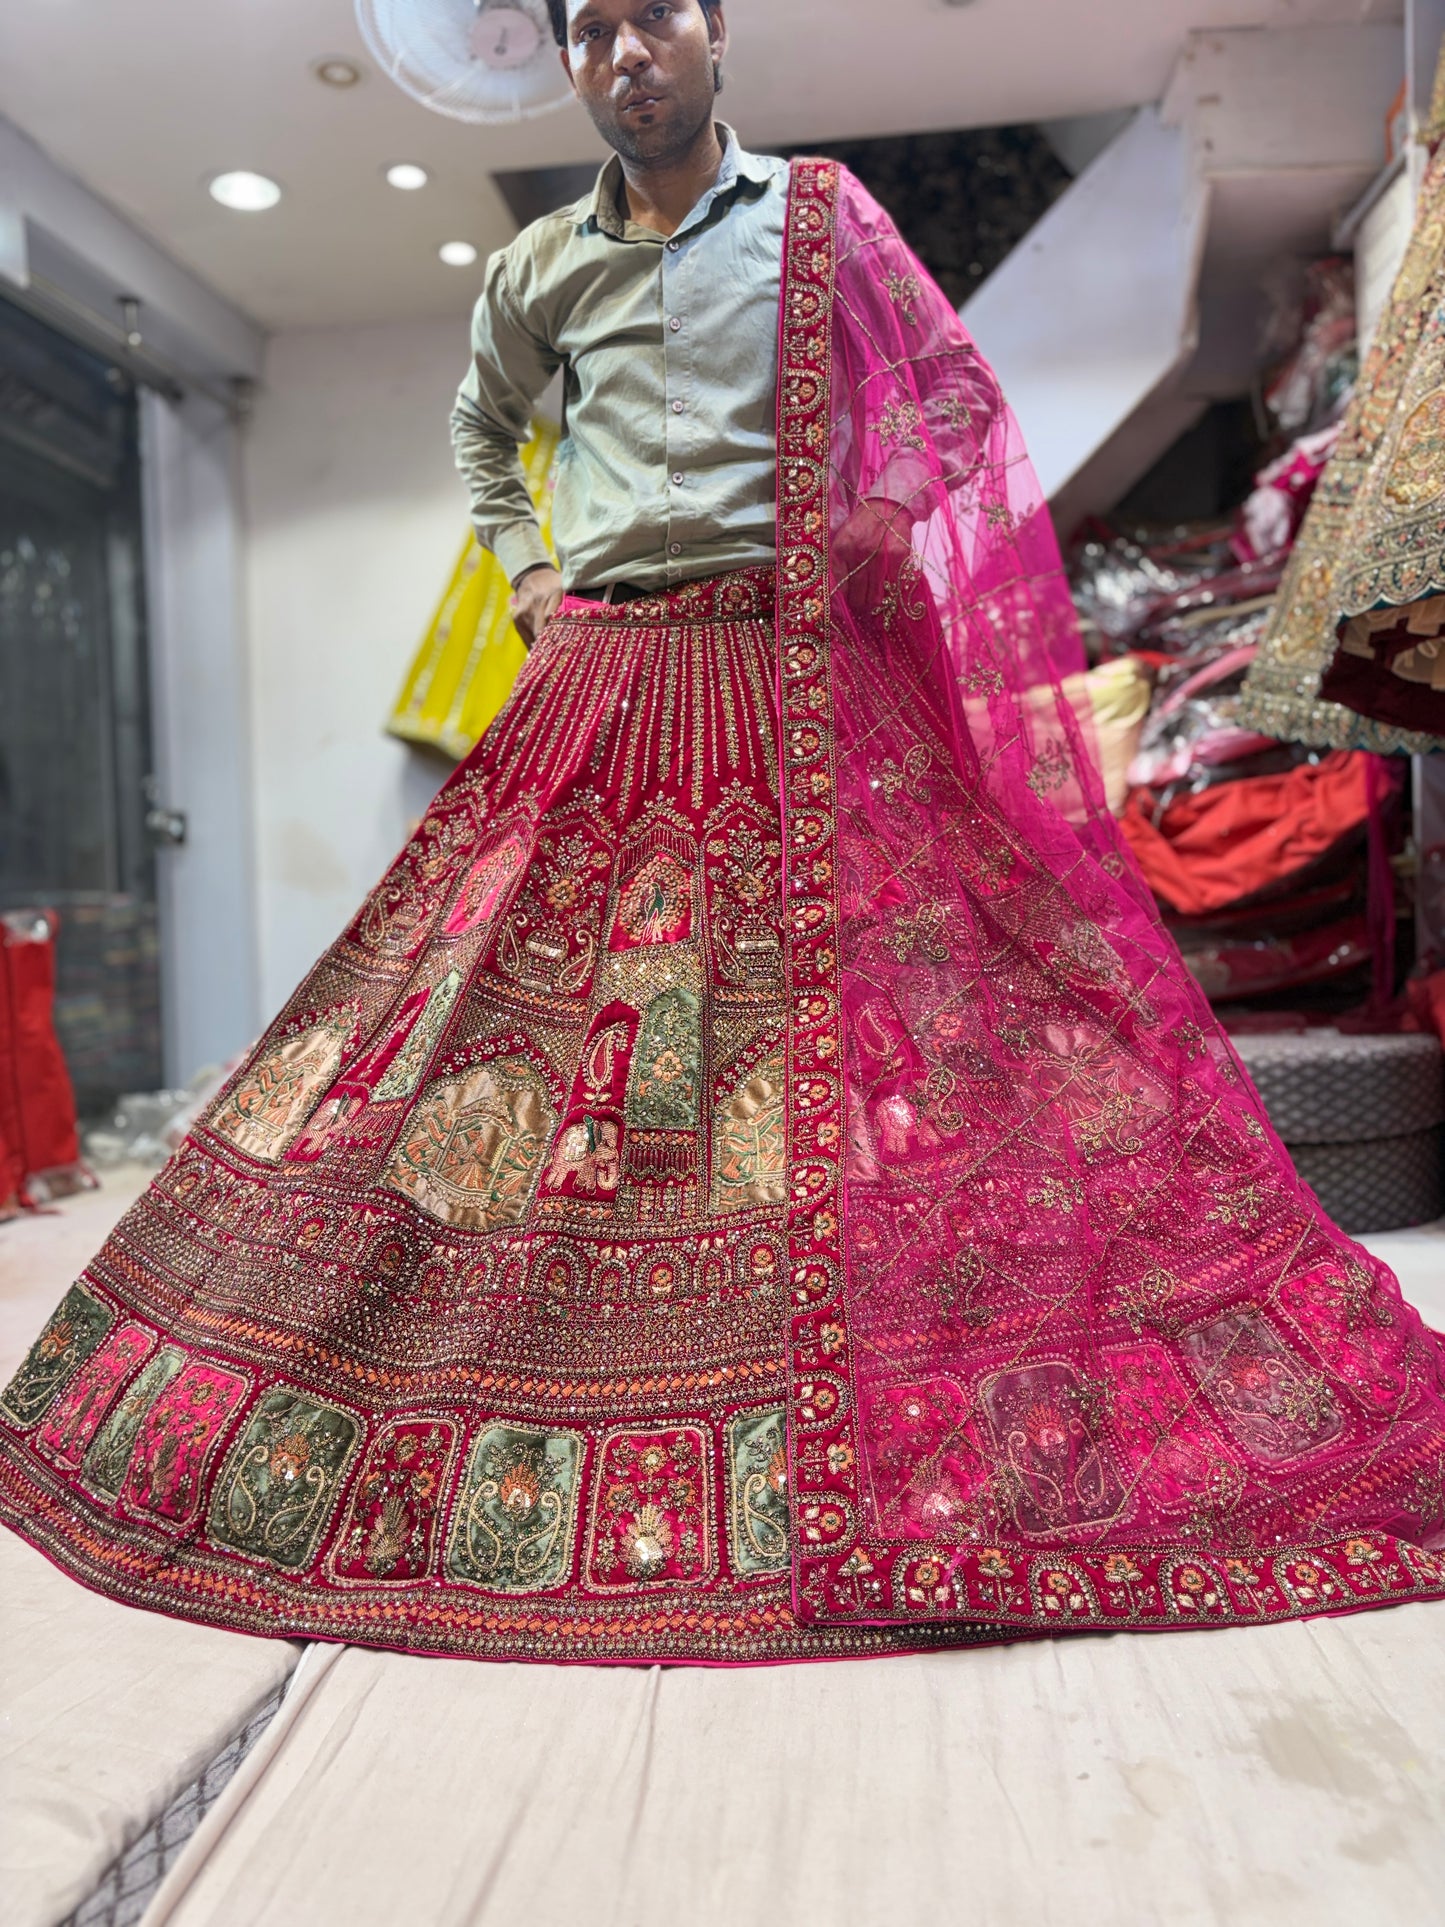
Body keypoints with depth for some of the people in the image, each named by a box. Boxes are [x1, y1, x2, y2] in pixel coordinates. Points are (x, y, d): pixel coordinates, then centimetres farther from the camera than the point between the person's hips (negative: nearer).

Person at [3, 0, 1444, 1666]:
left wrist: (879, 549, 4)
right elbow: (481, 427, 34)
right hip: (602, 685, 3)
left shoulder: (819, 215, 11)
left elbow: (952, 408, 17)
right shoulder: (539, 271, 17)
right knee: (497, 987, -2)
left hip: (803, 684, -2)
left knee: (867, 1016, -9)